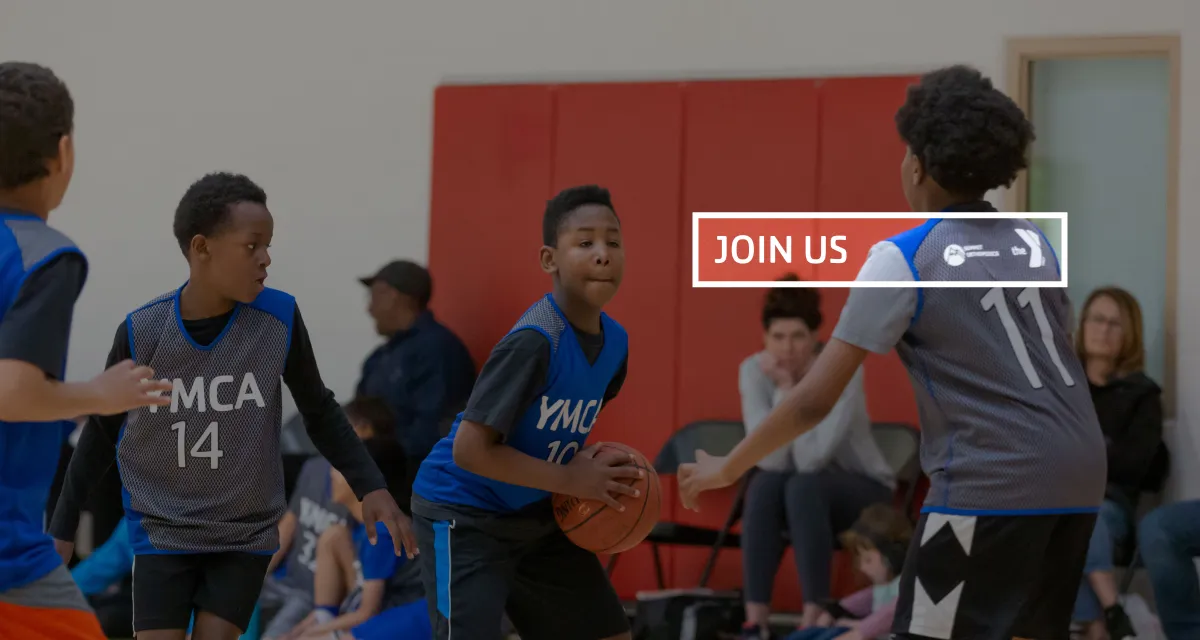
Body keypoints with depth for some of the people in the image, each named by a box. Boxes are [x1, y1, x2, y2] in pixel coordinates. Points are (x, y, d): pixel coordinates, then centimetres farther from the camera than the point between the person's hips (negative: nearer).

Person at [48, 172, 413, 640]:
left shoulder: (279, 320, -12)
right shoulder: (141, 333, -14)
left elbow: (319, 411, 4)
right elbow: (102, 433, 2)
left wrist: (370, 486, -7)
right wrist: (62, 530, 6)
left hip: (247, 534, 1)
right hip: (162, 532, -1)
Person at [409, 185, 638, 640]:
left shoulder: (615, 341, -2)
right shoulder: (534, 342, -27)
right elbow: (470, 449, -28)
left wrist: (591, 465, -2)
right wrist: (571, 480, -24)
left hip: (537, 517, 9)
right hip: (465, 515, -9)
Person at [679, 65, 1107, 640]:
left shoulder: (903, 258, -4)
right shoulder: (1033, 241, 14)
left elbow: (815, 400, -5)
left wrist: (727, 468, 5)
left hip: (991, 482, -7)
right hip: (1079, 475, 7)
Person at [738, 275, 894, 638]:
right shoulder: (754, 370, -15)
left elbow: (811, 459, -34)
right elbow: (772, 460, -25)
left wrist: (789, 386, -32)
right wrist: (783, 389, -29)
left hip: (861, 489, -3)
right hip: (803, 492, 3)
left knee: (803, 486, -34)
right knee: (765, 483, -30)